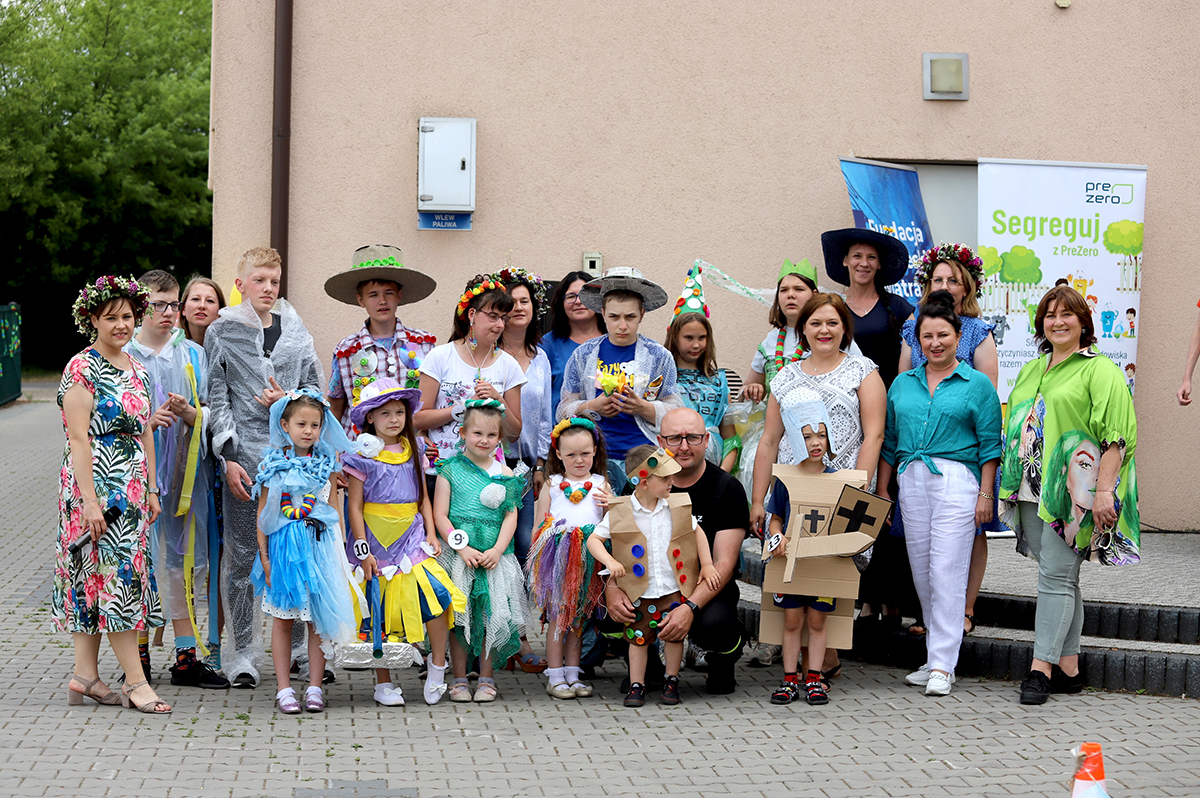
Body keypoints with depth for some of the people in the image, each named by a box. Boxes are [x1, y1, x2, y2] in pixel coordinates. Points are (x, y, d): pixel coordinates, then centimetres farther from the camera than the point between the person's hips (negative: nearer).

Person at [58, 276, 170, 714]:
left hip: (131, 488, 8)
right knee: (115, 573, -8)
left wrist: (152, 489, 15)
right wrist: (89, 500, -19)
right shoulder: (82, 369, -10)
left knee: (96, 578, 9)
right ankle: (135, 681, -7)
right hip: (96, 484, -8)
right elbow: (78, 438, -15)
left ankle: (85, 674, 13)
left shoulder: (137, 370, 14)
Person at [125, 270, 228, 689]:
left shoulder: (193, 354, 11)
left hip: (184, 470, 2)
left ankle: (186, 658, 8)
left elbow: (210, 415, 9)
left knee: (183, 563, 4)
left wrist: (188, 413, -12)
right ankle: (139, 655, 11)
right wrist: (147, 421, -15)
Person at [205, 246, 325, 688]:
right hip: (245, 459, -2)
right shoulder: (222, 333, 5)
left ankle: (300, 646, 14)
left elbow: (315, 390, 14)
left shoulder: (296, 331, 12)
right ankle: (243, 652, 8)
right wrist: (229, 457, -7)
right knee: (242, 557, 0)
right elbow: (216, 400, 1)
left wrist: (287, 400, -7)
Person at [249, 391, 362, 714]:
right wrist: (264, 555, -1)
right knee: (282, 619, 3)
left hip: (319, 543, 1)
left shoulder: (327, 463, 5)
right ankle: (284, 689, 9)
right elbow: (263, 512, 4)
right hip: (283, 546, -1)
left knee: (319, 619, 2)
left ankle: (315, 687, 10)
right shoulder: (273, 464, 1)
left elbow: (333, 510, 11)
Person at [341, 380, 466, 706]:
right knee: (381, 612, 3)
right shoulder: (363, 456, -5)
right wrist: (363, 550, -10)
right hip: (377, 542, -3)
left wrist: (431, 533, 3)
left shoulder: (411, 452, 9)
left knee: (437, 594, -16)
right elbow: (355, 506, -5)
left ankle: (437, 665, 0)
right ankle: (383, 684, 15)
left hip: (411, 539, 3)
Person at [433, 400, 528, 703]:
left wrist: (496, 550, -10)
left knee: (492, 615, 1)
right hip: (458, 555, -1)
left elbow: (511, 516, 4)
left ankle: (486, 678, 12)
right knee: (458, 615, 1)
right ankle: (459, 678, 11)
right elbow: (440, 515, -2)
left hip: (495, 556, 1)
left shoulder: (504, 473, 6)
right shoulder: (450, 470, 2)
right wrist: (463, 549, -12)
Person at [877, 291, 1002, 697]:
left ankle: (942, 666, -8)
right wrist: (881, 490, 14)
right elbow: (890, 440, 18)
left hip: (956, 480, -5)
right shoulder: (903, 384, 15)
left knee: (947, 574, -9)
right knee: (922, 573, 6)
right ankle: (936, 657, 16)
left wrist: (986, 495, -6)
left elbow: (989, 445, 0)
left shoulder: (977, 385, 3)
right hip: (911, 480, 5)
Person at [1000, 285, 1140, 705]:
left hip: (1072, 491, -7)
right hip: (1033, 491, 7)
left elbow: (1117, 435, -11)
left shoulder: (1100, 371, -4)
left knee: (1056, 576, -10)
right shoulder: (1030, 371, 19)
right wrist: (1008, 484, 20)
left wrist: (1103, 489, -19)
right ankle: (1068, 667, 13)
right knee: (1060, 577, 9)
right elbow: (1017, 427, 26)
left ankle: (1041, 667, -10)